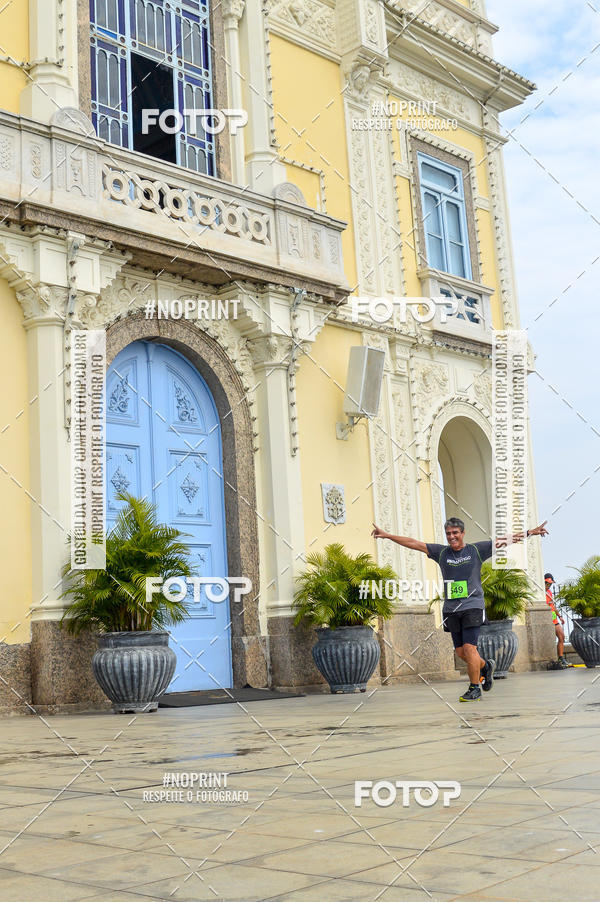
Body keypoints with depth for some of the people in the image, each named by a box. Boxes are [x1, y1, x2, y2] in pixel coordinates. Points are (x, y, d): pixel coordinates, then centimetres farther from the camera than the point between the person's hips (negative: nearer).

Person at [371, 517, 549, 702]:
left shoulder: (476, 550, 3)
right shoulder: (441, 552, 11)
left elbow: (503, 541, 1)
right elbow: (414, 543, 10)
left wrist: (529, 533, -6)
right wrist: (386, 535, 9)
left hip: (472, 606, -4)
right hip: (451, 609, 4)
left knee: (469, 647, -12)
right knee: (460, 652, 6)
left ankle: (474, 688, 1)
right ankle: (485, 666, 34)